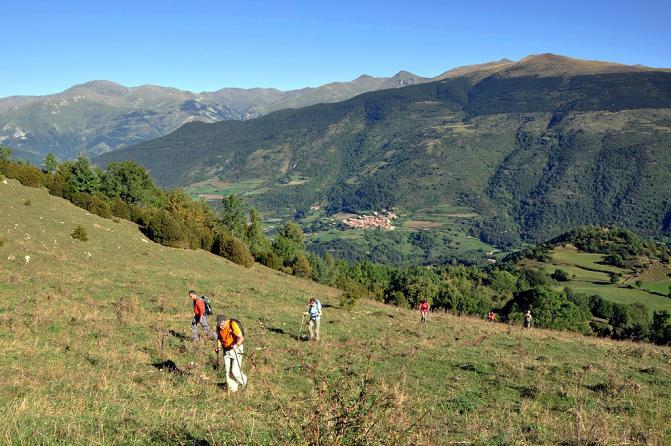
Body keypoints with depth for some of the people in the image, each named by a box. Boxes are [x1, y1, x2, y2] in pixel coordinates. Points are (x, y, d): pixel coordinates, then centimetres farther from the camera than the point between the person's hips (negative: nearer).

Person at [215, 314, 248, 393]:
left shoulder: (233, 324, -23)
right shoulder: (219, 327, -4)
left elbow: (241, 337, -27)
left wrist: (237, 345, -44)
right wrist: (218, 347, -1)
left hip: (236, 349, -6)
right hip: (226, 351, 6)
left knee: (235, 371, -11)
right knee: (228, 371, 6)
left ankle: (243, 381, 18)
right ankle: (232, 389, 21)